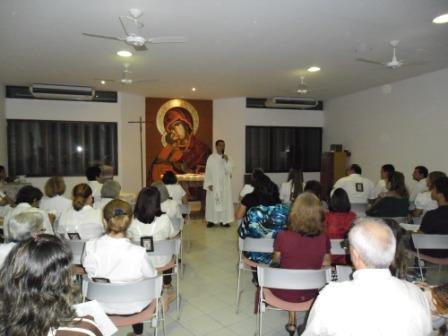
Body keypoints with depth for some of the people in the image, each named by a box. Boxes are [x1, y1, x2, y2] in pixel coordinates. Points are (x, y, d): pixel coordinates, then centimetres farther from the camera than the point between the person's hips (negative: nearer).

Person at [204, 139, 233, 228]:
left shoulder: (226, 158, 6)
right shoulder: (211, 158, -2)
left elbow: (229, 171, -4)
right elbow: (208, 171, -4)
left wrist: (226, 161, -16)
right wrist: (209, 184, -11)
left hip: (224, 184, 3)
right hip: (214, 184, -2)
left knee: (225, 202, 3)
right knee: (213, 202, 1)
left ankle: (224, 220, 10)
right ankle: (211, 220, 8)